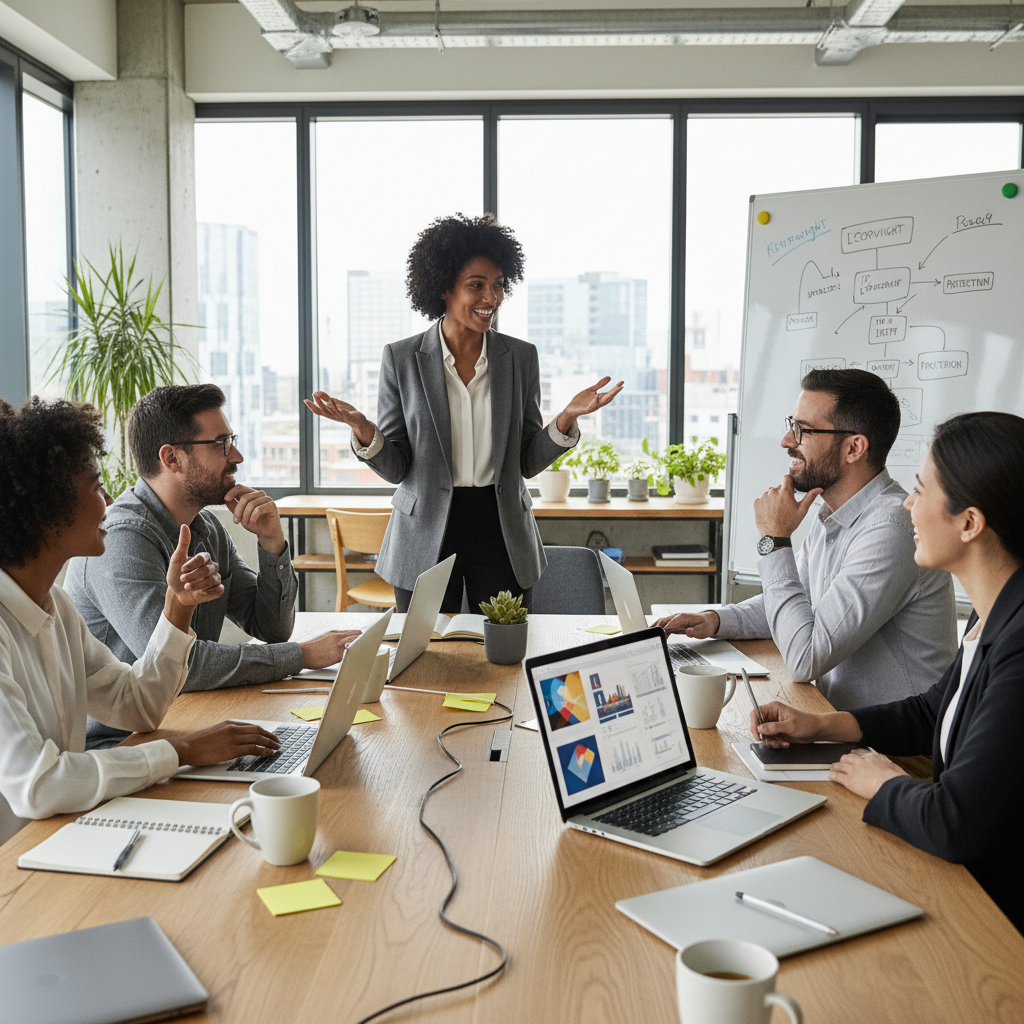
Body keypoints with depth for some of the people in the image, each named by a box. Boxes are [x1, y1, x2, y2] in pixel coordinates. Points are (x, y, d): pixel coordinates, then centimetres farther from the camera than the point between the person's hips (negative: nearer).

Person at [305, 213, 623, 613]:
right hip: (426, 541, -1)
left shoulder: (521, 357, 2)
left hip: (501, 532, 2)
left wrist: (566, 419, -12)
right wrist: (362, 428, -21)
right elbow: (395, 468, -3)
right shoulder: (401, 358, -3)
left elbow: (528, 462, 4)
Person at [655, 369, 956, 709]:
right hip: (841, 720, 8)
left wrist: (775, 539, -19)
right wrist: (717, 620, 1)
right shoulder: (834, 515, 7)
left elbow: (805, 660, -26)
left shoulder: (889, 530, -24)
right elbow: (798, 600, 20)